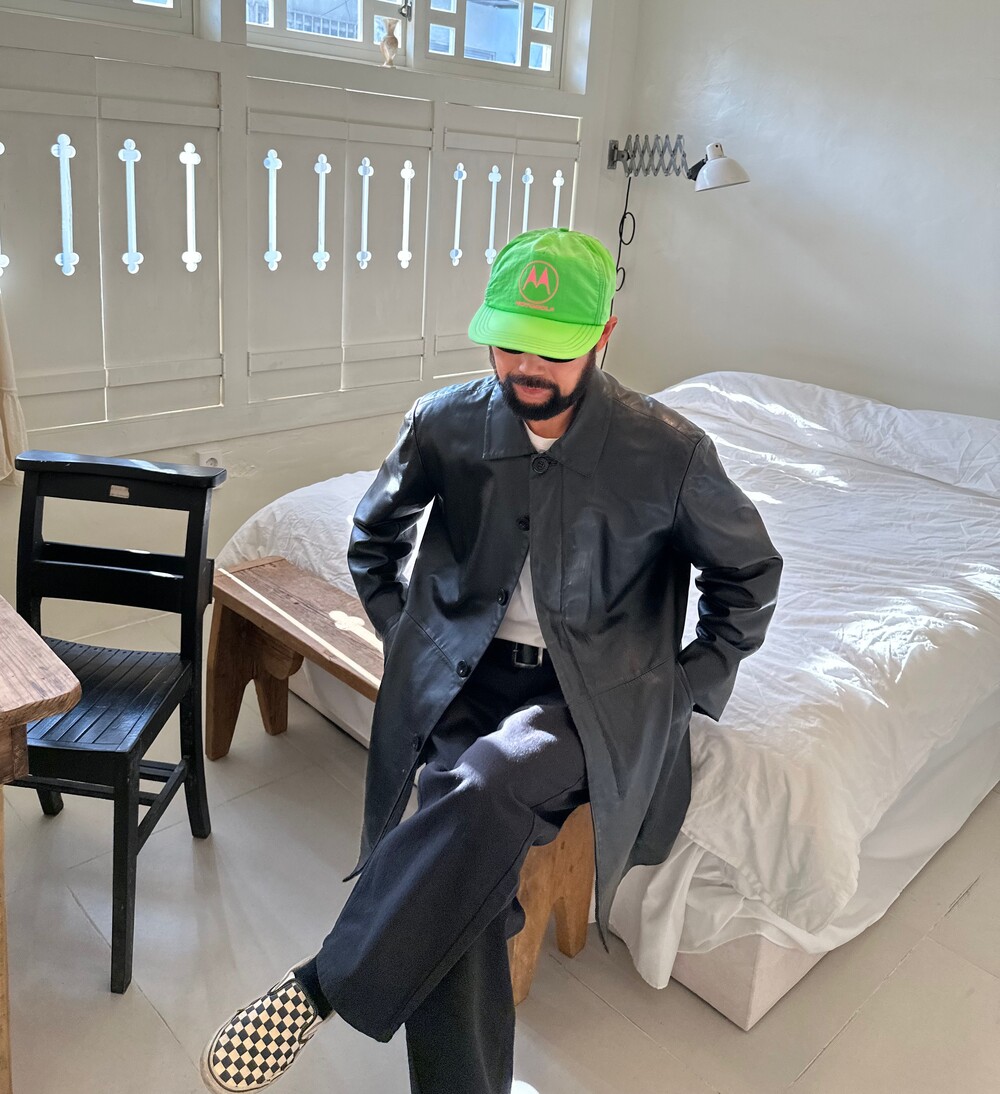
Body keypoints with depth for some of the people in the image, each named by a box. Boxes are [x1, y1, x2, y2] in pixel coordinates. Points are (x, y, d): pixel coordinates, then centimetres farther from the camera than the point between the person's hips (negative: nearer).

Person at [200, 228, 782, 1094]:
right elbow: (374, 539, 18)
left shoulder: (668, 451, -8)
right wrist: (407, 640, 7)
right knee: (464, 890, -23)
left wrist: (690, 687, 3)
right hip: (464, 677, 2)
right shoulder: (444, 424, -2)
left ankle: (323, 987, -20)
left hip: (591, 696, -2)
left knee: (487, 780, -35)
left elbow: (749, 572, 9)